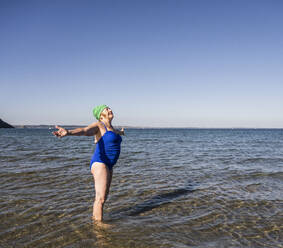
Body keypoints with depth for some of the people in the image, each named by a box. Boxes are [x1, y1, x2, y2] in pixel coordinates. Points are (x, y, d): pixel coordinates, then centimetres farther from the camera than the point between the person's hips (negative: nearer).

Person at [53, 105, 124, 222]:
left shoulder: (110, 127, 17)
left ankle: (95, 218, 26)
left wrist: (120, 132, 67)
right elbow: (83, 130, -27)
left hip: (108, 166, 9)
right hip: (99, 163, -9)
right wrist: (68, 132, -48)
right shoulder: (99, 125, -8)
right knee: (101, 197, -12)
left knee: (103, 196, 14)